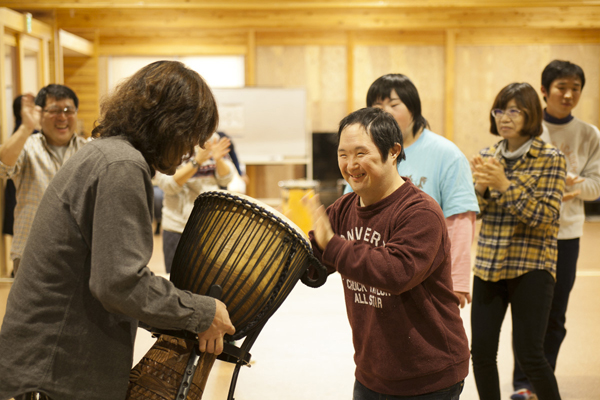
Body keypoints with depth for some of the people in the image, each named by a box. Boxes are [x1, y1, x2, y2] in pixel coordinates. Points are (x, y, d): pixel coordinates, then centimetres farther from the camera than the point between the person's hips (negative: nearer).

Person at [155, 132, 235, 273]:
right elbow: (168, 184, -17)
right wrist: (197, 161, -27)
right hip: (178, 226, -4)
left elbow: (225, 179, 3)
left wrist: (218, 159, -17)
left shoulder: (213, 139, 5)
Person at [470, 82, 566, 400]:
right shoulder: (487, 156, 8)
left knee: (528, 354, -3)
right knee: (481, 351, 3)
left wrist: (504, 185, -21)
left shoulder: (550, 158, -6)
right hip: (488, 265, 5)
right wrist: (480, 187, -13)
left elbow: (544, 216, -13)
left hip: (531, 267, -4)